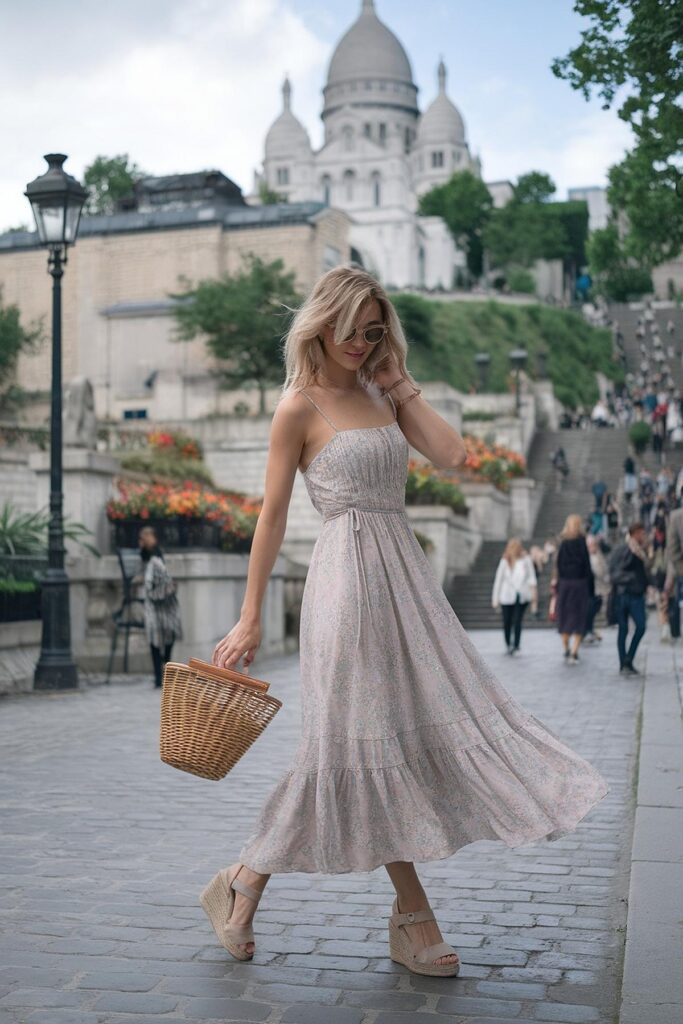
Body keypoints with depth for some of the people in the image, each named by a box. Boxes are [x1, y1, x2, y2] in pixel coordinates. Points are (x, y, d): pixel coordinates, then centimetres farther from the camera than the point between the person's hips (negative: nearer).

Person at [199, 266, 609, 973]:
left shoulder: (381, 395, 13)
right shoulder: (300, 407, -5)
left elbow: (450, 455, 1)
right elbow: (272, 516, -6)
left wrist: (401, 386, 2)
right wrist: (249, 619, -8)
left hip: (402, 572, 7)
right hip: (348, 574, -7)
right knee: (361, 738, -3)